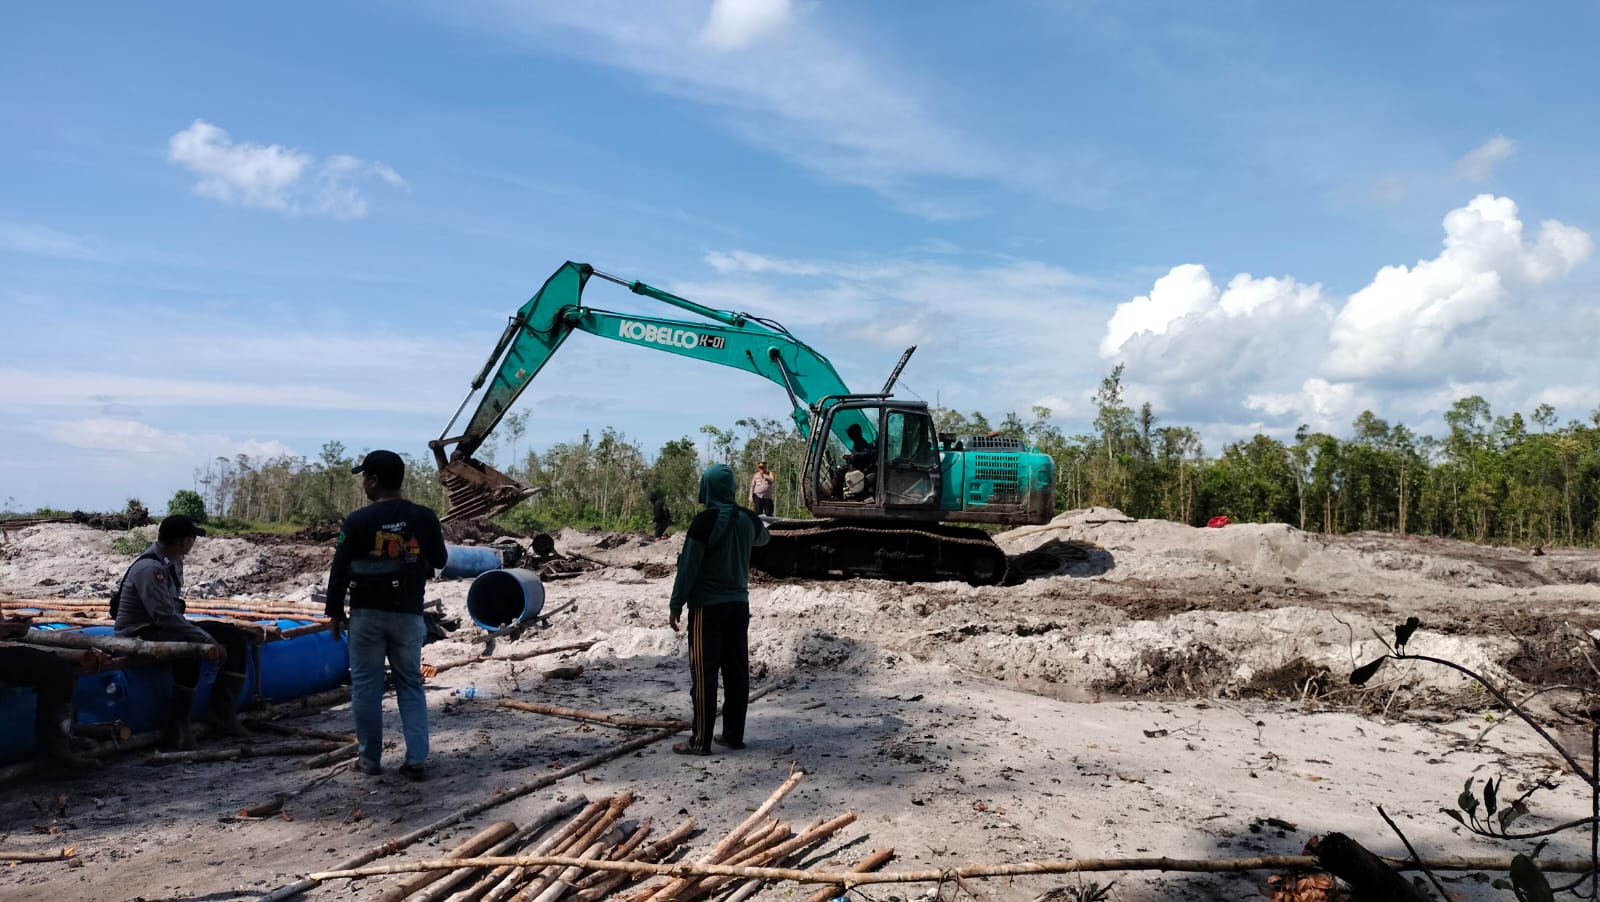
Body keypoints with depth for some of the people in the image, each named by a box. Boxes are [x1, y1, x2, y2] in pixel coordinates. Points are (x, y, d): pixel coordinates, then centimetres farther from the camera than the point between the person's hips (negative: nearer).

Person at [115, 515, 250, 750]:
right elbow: (165, 616, -28)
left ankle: (221, 711, -4)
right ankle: (177, 728, -31)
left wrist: (206, 635, 1)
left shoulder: (173, 562, 7)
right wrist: (206, 639, -28)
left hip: (169, 627, 10)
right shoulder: (149, 569, -23)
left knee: (236, 637, -1)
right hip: (139, 634, -10)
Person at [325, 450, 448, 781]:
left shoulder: (357, 521, -9)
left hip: (366, 613, -2)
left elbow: (339, 570, -4)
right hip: (408, 614, 2)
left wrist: (335, 611, 7)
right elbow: (439, 561, 9)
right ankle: (417, 760, 4)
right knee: (411, 685, 9)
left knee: (366, 686, 9)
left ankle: (369, 759, 15)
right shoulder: (424, 517, -4)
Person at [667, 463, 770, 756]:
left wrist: (676, 605, -7)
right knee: (737, 671, 10)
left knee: (704, 673, -3)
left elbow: (688, 565, -14)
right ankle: (733, 734, 16)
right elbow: (763, 538, 28)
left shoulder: (706, 520, -14)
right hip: (739, 604, 6)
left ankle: (701, 740, 0)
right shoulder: (748, 519, 5)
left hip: (708, 606, -6)